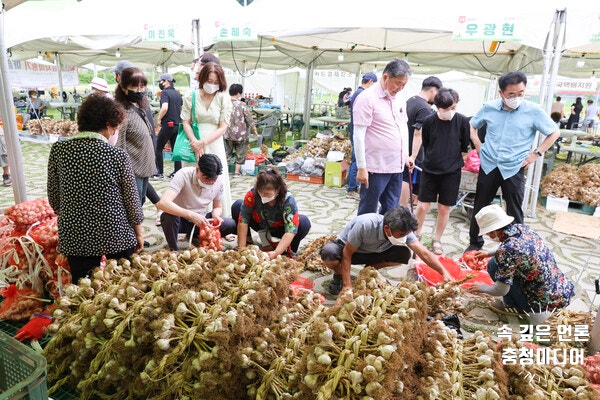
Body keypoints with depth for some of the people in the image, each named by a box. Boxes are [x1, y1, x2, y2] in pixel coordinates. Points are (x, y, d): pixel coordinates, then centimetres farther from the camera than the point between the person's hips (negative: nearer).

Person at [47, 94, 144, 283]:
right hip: (116, 235, -2)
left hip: (75, 236, 3)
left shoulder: (58, 150, -3)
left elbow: (53, 195, 5)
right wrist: (139, 231, 7)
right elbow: (131, 197, -6)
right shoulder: (117, 155, -12)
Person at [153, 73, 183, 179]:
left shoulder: (165, 92, -10)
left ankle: (159, 172, 3)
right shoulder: (178, 94, 14)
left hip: (168, 124, -7)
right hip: (177, 125, 7)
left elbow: (164, 108, -24)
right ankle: (177, 172, 9)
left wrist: (159, 119, -12)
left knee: (158, 148, 3)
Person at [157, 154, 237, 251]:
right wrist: (191, 215, -48)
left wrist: (216, 216, -21)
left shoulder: (219, 182, -12)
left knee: (230, 224, -18)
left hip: (201, 221, 4)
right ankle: (174, 250, -10)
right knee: (168, 217, -38)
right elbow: (163, 203, -38)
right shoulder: (184, 175, -26)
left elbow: (217, 207, 4)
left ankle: (196, 236, 8)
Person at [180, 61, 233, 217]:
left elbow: (222, 128, -3)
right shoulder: (191, 97, 3)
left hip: (215, 145, -1)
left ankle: (224, 218, 12)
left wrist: (203, 142, -11)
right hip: (195, 144, 1)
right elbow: (186, 122, 1)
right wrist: (195, 143, -12)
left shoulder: (224, 98, 0)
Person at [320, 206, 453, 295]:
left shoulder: (403, 230, -23)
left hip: (370, 253, 5)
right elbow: (347, 254, -30)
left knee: (404, 254, -19)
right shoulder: (365, 224, -38)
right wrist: (347, 285, -31)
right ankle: (339, 275, -6)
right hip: (345, 247, -5)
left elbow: (424, 253, -22)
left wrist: (444, 272, -34)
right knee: (329, 253, -41)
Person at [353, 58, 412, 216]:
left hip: (396, 167, 8)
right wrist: (361, 167, -17)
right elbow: (358, 135, -14)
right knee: (368, 213, 2)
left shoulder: (400, 99, 13)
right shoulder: (367, 98, -11)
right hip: (376, 167, -7)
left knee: (391, 212, 13)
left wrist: (406, 155, 16)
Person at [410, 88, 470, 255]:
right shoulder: (429, 121, -8)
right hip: (430, 170, 0)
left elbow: (465, 147, 3)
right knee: (422, 206, 1)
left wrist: (458, 162, 5)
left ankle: (437, 240, 25)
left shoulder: (462, 121, -8)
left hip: (452, 172, 0)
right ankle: (416, 235, 24)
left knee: (444, 209, 7)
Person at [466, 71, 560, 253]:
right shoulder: (489, 108, -1)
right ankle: (475, 242, 27)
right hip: (488, 165, 2)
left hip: (514, 169, -2)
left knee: (514, 212, 4)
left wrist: (537, 153, -4)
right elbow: (472, 125, 16)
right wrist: (478, 146, 6)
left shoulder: (534, 111, -7)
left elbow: (554, 132, 4)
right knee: (480, 207, 11)